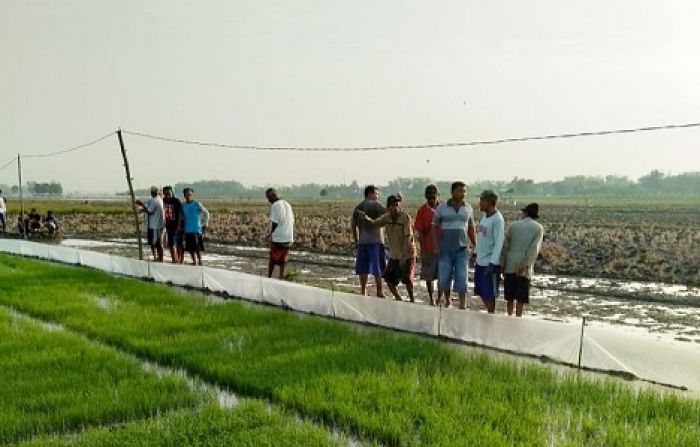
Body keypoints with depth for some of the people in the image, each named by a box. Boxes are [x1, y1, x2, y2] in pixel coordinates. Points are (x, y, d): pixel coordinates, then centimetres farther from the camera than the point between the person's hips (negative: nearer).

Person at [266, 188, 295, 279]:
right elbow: (292, 221, 11)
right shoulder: (288, 205, 11)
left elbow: (274, 223, -13)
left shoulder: (275, 205, -11)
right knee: (283, 260, 11)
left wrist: (271, 235, 1)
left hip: (277, 237, -6)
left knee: (272, 259, 6)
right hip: (288, 237, 6)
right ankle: (281, 277, 10)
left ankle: (269, 277, 9)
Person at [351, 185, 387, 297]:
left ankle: (363, 291, 11)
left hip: (362, 241, 6)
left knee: (363, 268, 9)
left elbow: (353, 225, 15)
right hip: (375, 241, -6)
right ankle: (379, 291, 1)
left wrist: (356, 241, 20)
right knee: (378, 267, 0)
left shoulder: (358, 207, 13)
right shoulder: (375, 205, -6)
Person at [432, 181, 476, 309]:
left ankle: (463, 304, 7)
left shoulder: (468, 208, 6)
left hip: (462, 249, 1)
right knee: (444, 277, 4)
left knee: (461, 278, -1)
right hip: (445, 249, -1)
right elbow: (436, 228, 1)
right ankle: (447, 300, 23)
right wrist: (436, 246, -7)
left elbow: (471, 230, 12)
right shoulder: (442, 208, -1)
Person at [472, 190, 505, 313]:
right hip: (480, 261, 9)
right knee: (481, 292, 16)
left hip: (490, 263, -9)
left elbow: (499, 243, -20)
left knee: (489, 294, 1)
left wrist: (492, 263, -22)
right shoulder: (485, 216, 10)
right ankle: (491, 312, 30)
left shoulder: (497, 219, -17)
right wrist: (475, 253, 20)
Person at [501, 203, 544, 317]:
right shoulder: (538, 228, 3)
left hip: (510, 265, 3)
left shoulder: (514, 225, 9)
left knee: (510, 295, 13)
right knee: (521, 297, 4)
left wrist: (502, 264, 4)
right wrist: (525, 265, -17)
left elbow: (505, 246, 2)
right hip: (524, 267, -2)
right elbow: (534, 248, -12)